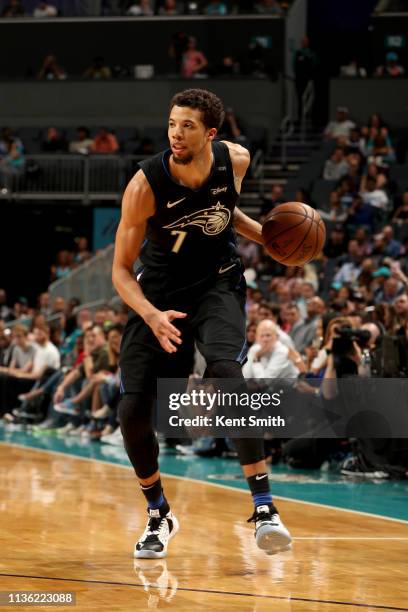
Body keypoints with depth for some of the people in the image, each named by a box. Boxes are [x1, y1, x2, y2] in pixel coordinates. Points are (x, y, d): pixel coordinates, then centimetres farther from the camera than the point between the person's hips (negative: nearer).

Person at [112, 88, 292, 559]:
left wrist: (265, 236, -1)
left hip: (218, 285, 0)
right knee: (133, 412, -8)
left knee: (225, 370, -31)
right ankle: (159, 516, 21)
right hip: (160, 294, 0)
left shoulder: (235, 161, -11)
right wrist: (151, 316, -32)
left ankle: (264, 507, -29)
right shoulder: (146, 185, -21)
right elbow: (121, 269, -15)